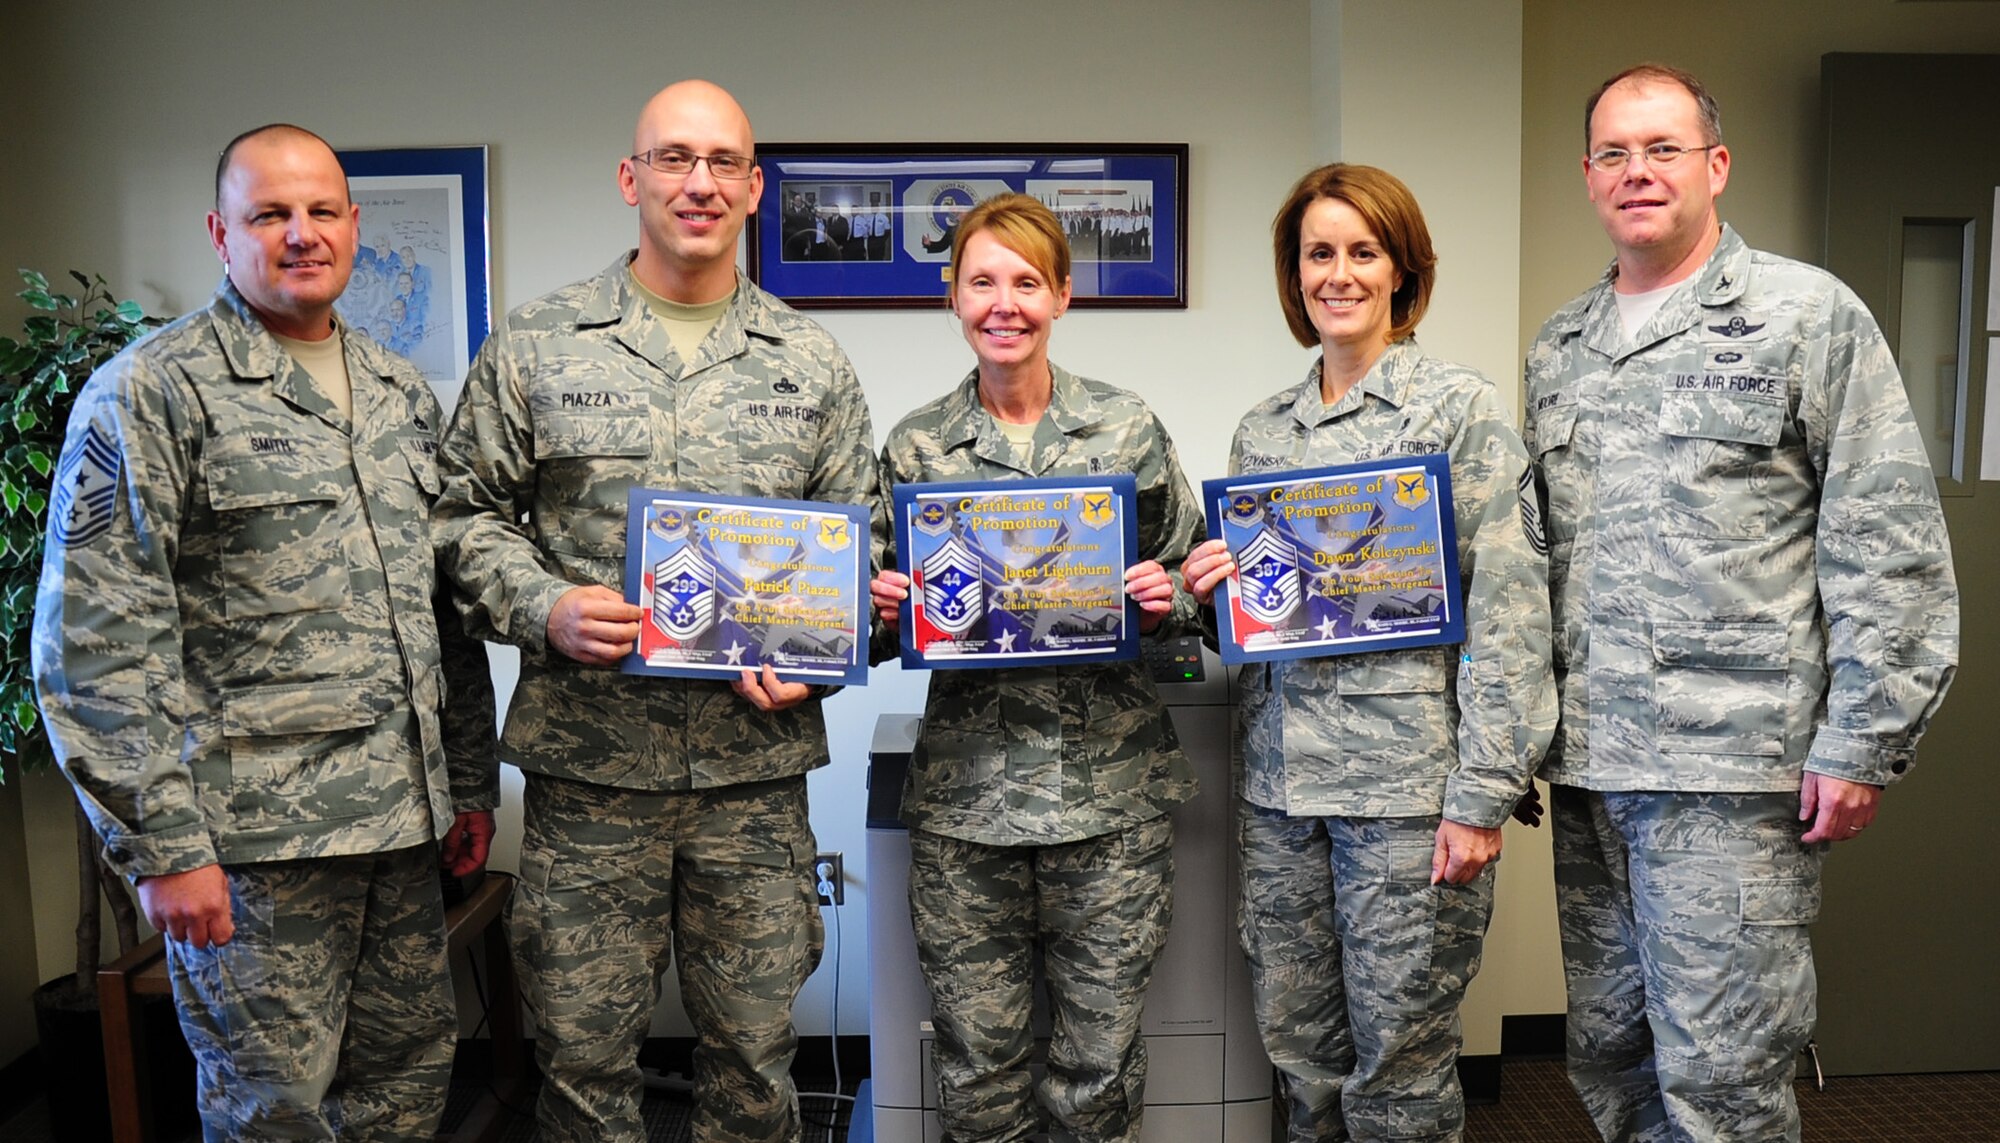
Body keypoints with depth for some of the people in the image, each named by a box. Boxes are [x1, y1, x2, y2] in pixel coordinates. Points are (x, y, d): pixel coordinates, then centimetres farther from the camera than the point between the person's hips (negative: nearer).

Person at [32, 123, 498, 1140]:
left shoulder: (404, 396, 13)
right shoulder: (149, 394, -6)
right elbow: (96, 643, -12)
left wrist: (470, 780, 14)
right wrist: (162, 845, -15)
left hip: (403, 826, 6)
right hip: (254, 835, -6)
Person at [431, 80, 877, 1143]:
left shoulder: (811, 363, 8)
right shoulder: (534, 346, 4)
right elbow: (465, 512, 6)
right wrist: (546, 610, -11)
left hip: (755, 768, 1)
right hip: (587, 760, -1)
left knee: (754, 1054, 12)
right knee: (582, 1052, 10)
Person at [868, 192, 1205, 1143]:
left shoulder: (1129, 429, 4)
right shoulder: (915, 446, 6)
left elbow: (1189, 589, 11)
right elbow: (891, 628, 14)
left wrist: (1168, 602, -11)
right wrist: (884, 608, -8)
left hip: (1109, 787, 0)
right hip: (965, 789, 1)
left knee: (1101, 1064, 9)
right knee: (976, 1064, 9)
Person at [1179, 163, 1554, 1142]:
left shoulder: (1461, 407, -2)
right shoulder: (1261, 430, 13)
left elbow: (1508, 611, -8)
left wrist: (1481, 795, -13)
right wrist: (1208, 587, -2)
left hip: (1408, 781, -5)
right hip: (1279, 778, 5)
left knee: (1399, 1064, 3)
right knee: (1298, 1053, 12)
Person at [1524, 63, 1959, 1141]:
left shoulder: (1808, 314, -1)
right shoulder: (1556, 349, 15)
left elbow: (1891, 551, -5)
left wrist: (1862, 747, -10)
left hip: (1733, 769, -5)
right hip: (1586, 768, 6)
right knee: (1607, 1054, 14)